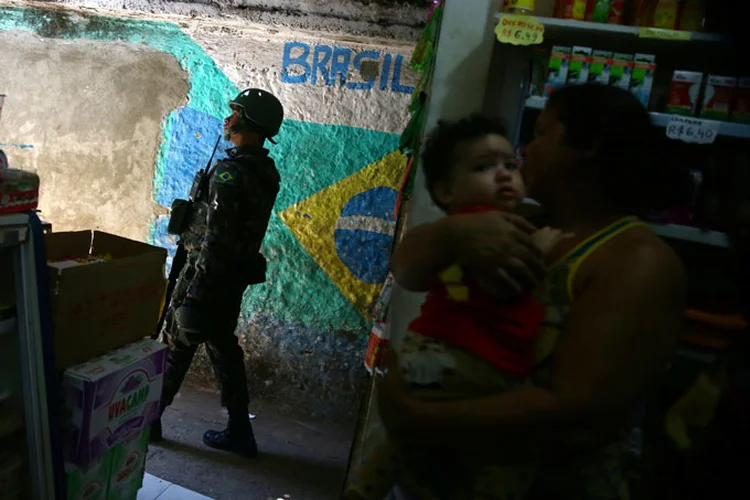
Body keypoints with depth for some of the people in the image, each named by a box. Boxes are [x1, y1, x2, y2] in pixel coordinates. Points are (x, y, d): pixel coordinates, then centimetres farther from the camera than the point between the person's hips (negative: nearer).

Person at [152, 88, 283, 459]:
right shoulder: (268, 173, 6)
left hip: (210, 272, -8)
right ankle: (239, 432, 22)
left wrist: (198, 287, -20)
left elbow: (216, 238, -23)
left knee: (176, 344, 9)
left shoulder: (229, 172, -20)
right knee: (223, 346, 15)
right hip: (238, 274, 8)